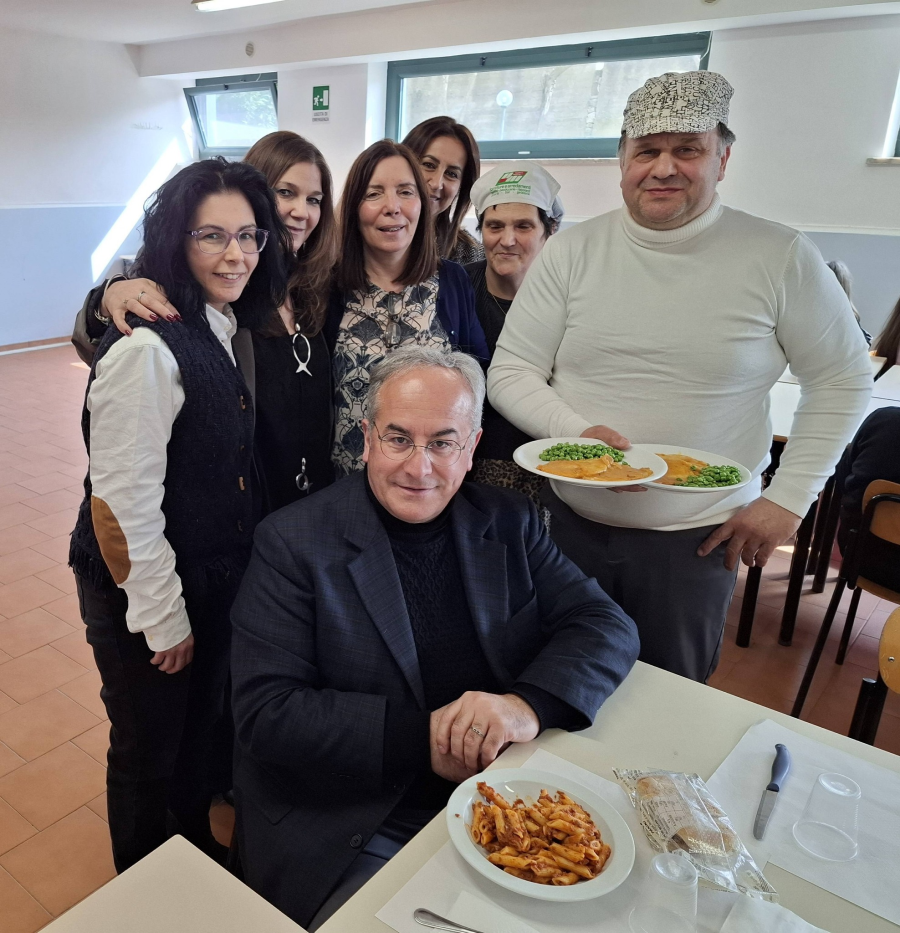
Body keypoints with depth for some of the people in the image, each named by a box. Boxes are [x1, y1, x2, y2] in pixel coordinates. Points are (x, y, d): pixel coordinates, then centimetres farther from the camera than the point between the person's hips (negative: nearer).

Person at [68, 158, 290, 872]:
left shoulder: (222, 326, 2)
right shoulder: (148, 346, -26)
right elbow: (122, 501, -24)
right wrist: (162, 618, -15)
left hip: (214, 580, 8)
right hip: (144, 594, -8)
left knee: (202, 727, 26)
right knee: (149, 748, 16)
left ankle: (199, 852, 53)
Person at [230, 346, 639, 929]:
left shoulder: (509, 524, 2)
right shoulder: (293, 544, -9)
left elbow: (607, 625, -2)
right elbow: (265, 712, -13)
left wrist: (529, 705, -21)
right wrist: (420, 736, -22)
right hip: (351, 835, -3)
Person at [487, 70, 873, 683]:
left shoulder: (781, 259, -7)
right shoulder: (571, 252, -3)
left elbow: (843, 381, 2)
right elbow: (510, 373, -2)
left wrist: (789, 498, -4)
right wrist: (574, 431, -20)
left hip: (700, 536, -1)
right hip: (571, 521, 2)